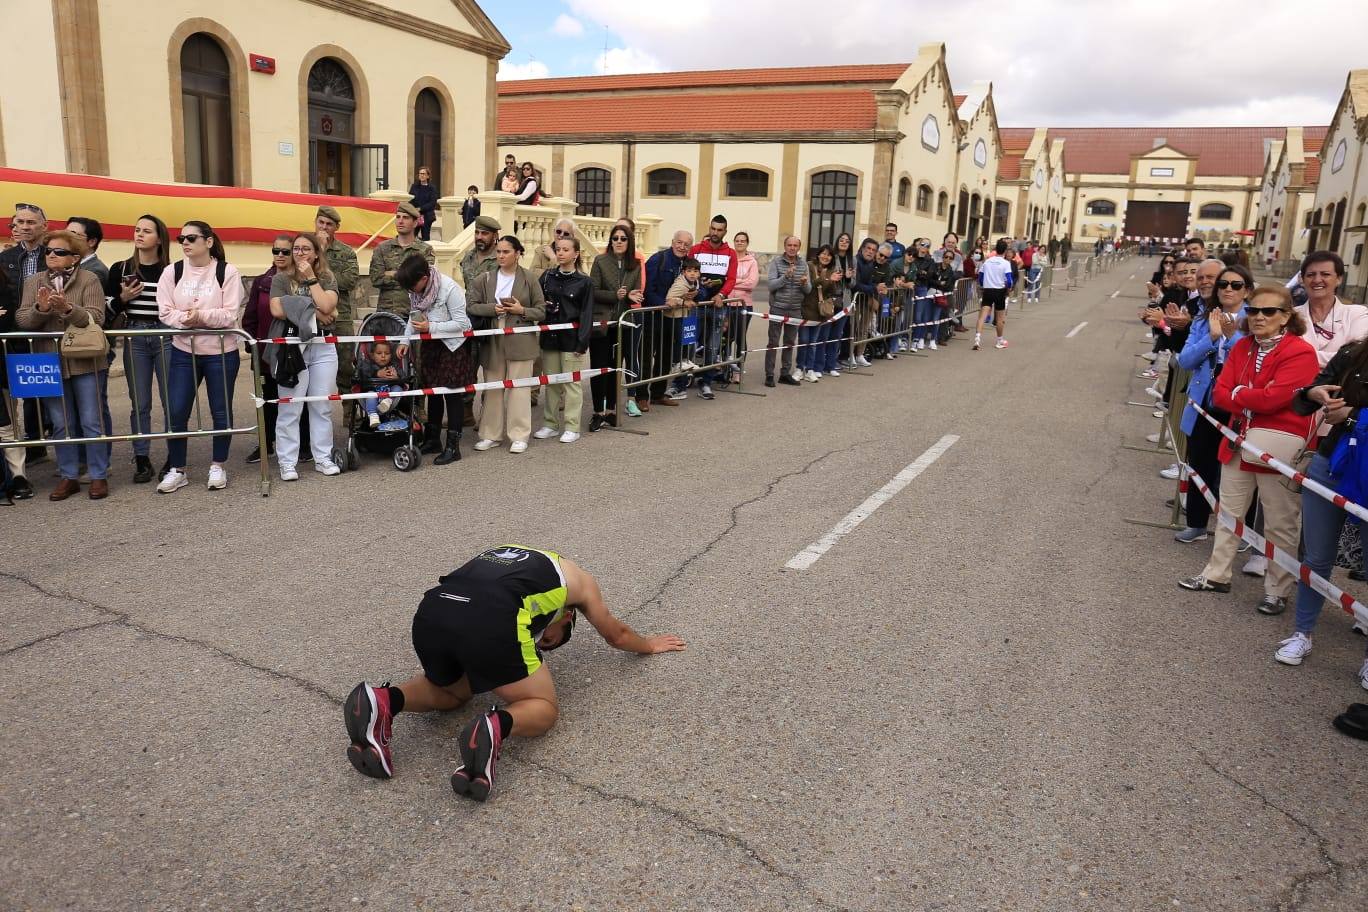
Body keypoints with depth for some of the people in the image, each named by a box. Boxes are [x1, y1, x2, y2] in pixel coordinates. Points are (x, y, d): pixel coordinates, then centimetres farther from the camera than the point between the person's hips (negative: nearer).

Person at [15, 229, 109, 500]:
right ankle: (69, 476, 20)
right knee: (61, 424, 10)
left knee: (91, 422, 2)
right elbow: (21, 320, -1)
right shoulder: (33, 282, 8)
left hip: (85, 362, -4)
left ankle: (99, 476, 12)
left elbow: (96, 318, -14)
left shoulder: (89, 280, -4)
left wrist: (68, 308, -30)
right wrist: (40, 308, -20)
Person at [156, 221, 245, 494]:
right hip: (183, 352, 2)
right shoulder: (172, 272, 4)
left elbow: (230, 315, -11)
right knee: (176, 412, 1)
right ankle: (176, 470, 15)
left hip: (221, 353, -2)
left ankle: (218, 467, 22)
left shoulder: (227, 271, -5)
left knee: (221, 411, 7)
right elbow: (164, 311, -2)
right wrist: (184, 319, -21)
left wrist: (202, 315, -25)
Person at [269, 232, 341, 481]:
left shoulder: (327, 279, 10)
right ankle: (287, 462, 4)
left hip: (324, 348, 2)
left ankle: (323, 458, 15)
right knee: (290, 408, -2)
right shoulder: (281, 278, 6)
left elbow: (327, 306, -9)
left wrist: (311, 278, -4)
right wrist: (313, 313, -8)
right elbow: (277, 310, -10)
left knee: (322, 407, 6)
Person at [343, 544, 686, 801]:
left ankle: (382, 702, 6)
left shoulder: (508, 558, 42)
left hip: (430, 613, 6)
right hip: (487, 621, -5)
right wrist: (650, 644, 66)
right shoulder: (577, 579, 32)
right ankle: (494, 728, -16)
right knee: (543, 708, 17)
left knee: (450, 691, 35)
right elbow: (616, 636, 45)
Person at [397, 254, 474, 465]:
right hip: (430, 345, 7)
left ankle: (453, 447, 3)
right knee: (432, 392, 14)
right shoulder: (417, 289, -4)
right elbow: (413, 316, 9)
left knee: (452, 395, -4)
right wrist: (405, 341, -2)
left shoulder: (450, 289, -23)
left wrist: (430, 327, -23)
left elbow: (462, 323, -21)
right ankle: (432, 439, 27)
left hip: (452, 345, -7)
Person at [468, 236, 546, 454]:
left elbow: (541, 312, 2)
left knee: (519, 387, -1)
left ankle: (519, 436, 6)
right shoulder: (485, 279, 7)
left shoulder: (529, 279, 1)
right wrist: (493, 308, -12)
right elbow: (470, 306, 4)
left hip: (520, 340, -3)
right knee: (492, 388, 9)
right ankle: (491, 435, 18)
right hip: (492, 341, 3)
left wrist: (521, 310, -14)